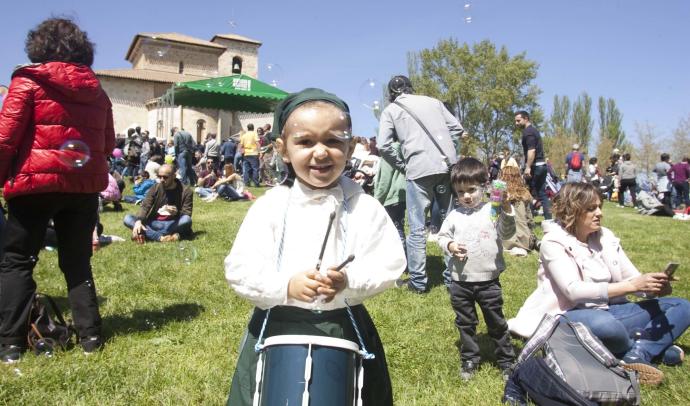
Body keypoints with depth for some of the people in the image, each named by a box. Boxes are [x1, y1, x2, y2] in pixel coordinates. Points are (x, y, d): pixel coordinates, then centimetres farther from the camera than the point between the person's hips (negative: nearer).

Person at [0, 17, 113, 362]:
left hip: (35, 182, -4)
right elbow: (108, 145, 13)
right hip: (85, 186, 4)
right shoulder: (96, 90, 10)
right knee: (77, 261, 13)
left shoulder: (28, 81, -2)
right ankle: (90, 335, 13)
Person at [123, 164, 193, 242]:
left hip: (174, 224, -3)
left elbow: (187, 215, -9)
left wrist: (177, 212, -32)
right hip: (155, 223, 3)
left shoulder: (186, 191, -5)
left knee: (187, 220, -35)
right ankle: (161, 237, -38)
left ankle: (148, 234, -29)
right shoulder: (155, 188, 3)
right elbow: (145, 206, -9)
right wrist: (138, 221, -28)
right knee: (127, 219, -18)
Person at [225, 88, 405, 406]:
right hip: (278, 329, 0)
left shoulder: (364, 207, -6)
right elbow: (239, 269, -10)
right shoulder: (269, 206, -6)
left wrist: (349, 281, -25)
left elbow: (389, 264, -7)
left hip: (344, 330, 0)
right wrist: (286, 286, -26)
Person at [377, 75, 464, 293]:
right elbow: (456, 128, 14)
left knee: (417, 228, 3)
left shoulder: (390, 110, 10)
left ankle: (418, 282, 6)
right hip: (448, 166, 4)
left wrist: (402, 166, 11)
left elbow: (383, 146, 0)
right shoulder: (432, 101, 20)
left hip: (419, 170, -3)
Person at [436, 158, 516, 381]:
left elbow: (506, 233, -13)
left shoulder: (492, 211, -5)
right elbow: (442, 236, 7)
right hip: (461, 281, 2)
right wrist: (450, 245, -14)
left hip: (488, 280, -2)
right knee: (465, 323, 16)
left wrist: (507, 211, -27)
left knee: (497, 323, 13)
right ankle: (469, 360, 32)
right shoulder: (454, 215, 1)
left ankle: (506, 360, 29)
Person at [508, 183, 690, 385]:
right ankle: (655, 348, -8)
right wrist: (632, 286, -28)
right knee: (603, 323, -39)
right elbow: (574, 291, -24)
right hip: (572, 316, -7)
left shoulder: (605, 236, 7)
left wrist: (653, 287, -20)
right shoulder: (554, 242, -12)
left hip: (609, 311, 7)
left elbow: (633, 277, 4)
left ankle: (638, 355, -22)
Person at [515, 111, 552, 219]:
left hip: (535, 166, -10)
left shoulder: (528, 132, -12)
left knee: (529, 193, -2)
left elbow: (531, 150, -22)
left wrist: (528, 167, -27)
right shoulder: (534, 130, 18)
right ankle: (548, 218, 9)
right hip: (542, 165, 10)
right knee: (542, 193, 10)